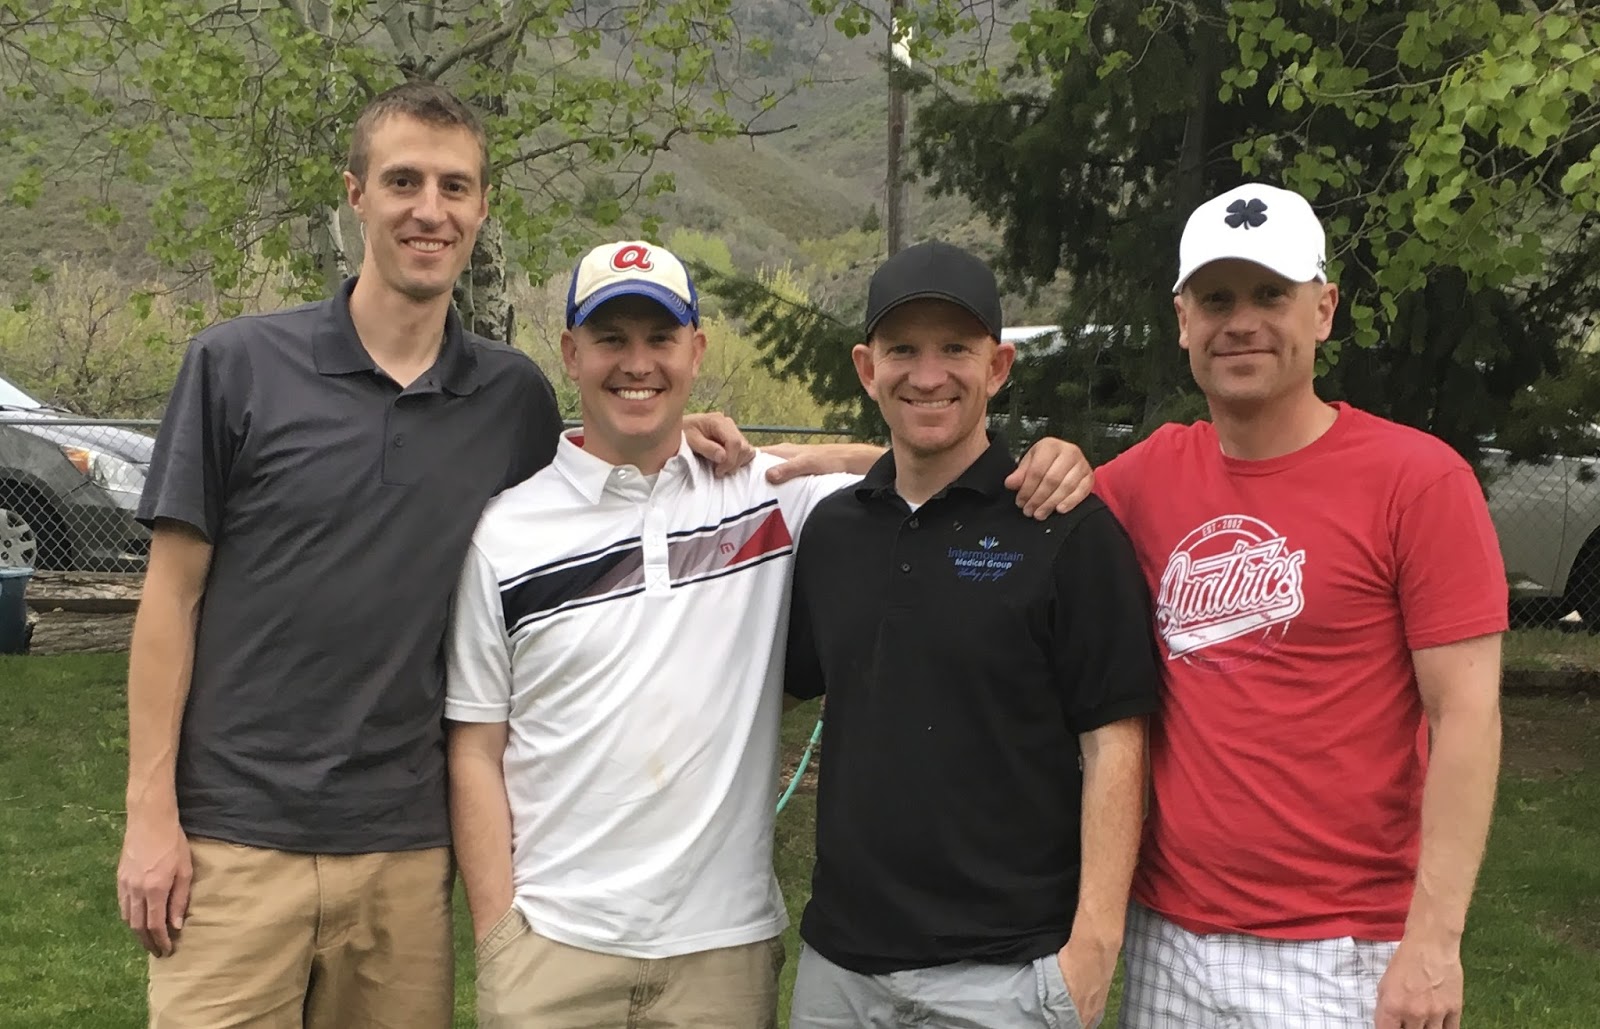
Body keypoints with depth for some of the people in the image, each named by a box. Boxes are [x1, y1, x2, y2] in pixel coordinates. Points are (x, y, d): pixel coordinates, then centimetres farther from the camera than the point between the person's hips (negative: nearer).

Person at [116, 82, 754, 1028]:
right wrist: (151, 812, -5)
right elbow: (174, 594, -1)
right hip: (235, 840, -2)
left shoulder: (517, 398, 5)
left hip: (406, 848, 2)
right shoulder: (237, 365, -2)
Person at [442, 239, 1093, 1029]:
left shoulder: (771, 497, 2)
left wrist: (1043, 461, -16)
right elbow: (475, 751, 3)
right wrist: (496, 936, -3)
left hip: (725, 942, 1)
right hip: (552, 941, 0)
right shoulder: (506, 534, 2)